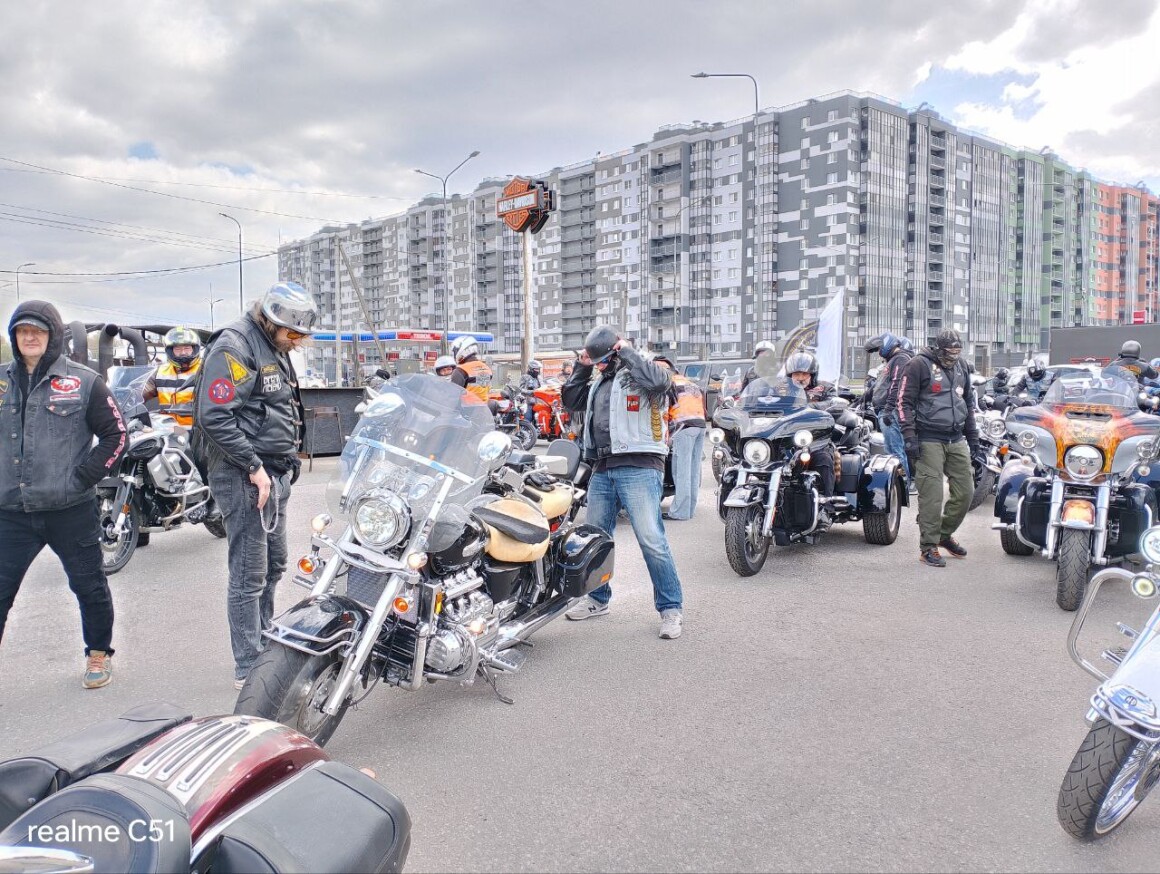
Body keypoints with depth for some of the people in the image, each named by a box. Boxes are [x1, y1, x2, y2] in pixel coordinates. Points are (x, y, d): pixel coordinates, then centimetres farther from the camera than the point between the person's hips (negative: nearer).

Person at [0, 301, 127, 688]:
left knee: (89, 586, 11)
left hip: (72, 510, -2)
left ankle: (98, 655, 30)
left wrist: (82, 478, -9)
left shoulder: (83, 381, -2)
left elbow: (115, 435, -2)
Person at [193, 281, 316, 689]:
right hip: (243, 476, -10)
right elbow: (215, 416, -23)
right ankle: (248, 669, 6)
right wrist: (254, 468, -21)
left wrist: (285, 464, 15)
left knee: (273, 565, 18)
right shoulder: (235, 346, -15)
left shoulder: (275, 349, 16)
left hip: (274, 473, 10)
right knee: (250, 575, -4)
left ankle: (265, 646, 33)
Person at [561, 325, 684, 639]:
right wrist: (582, 368, 16)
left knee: (652, 540, -11)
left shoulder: (642, 369, -1)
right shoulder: (600, 382, 21)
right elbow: (570, 400, 26)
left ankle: (670, 608, -2)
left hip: (639, 468, -8)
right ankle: (598, 598, 33)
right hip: (602, 469, 8)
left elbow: (659, 380, -23)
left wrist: (627, 353, -12)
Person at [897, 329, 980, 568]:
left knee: (965, 491, 8)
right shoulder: (920, 364, -5)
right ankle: (928, 547, 3)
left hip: (957, 440, 7)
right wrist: (909, 437, -15)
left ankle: (945, 533, 28)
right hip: (929, 440, -7)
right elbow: (904, 402, -8)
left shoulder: (961, 366, 16)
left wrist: (973, 438, 22)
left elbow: (969, 403, 25)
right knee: (931, 495, -7)